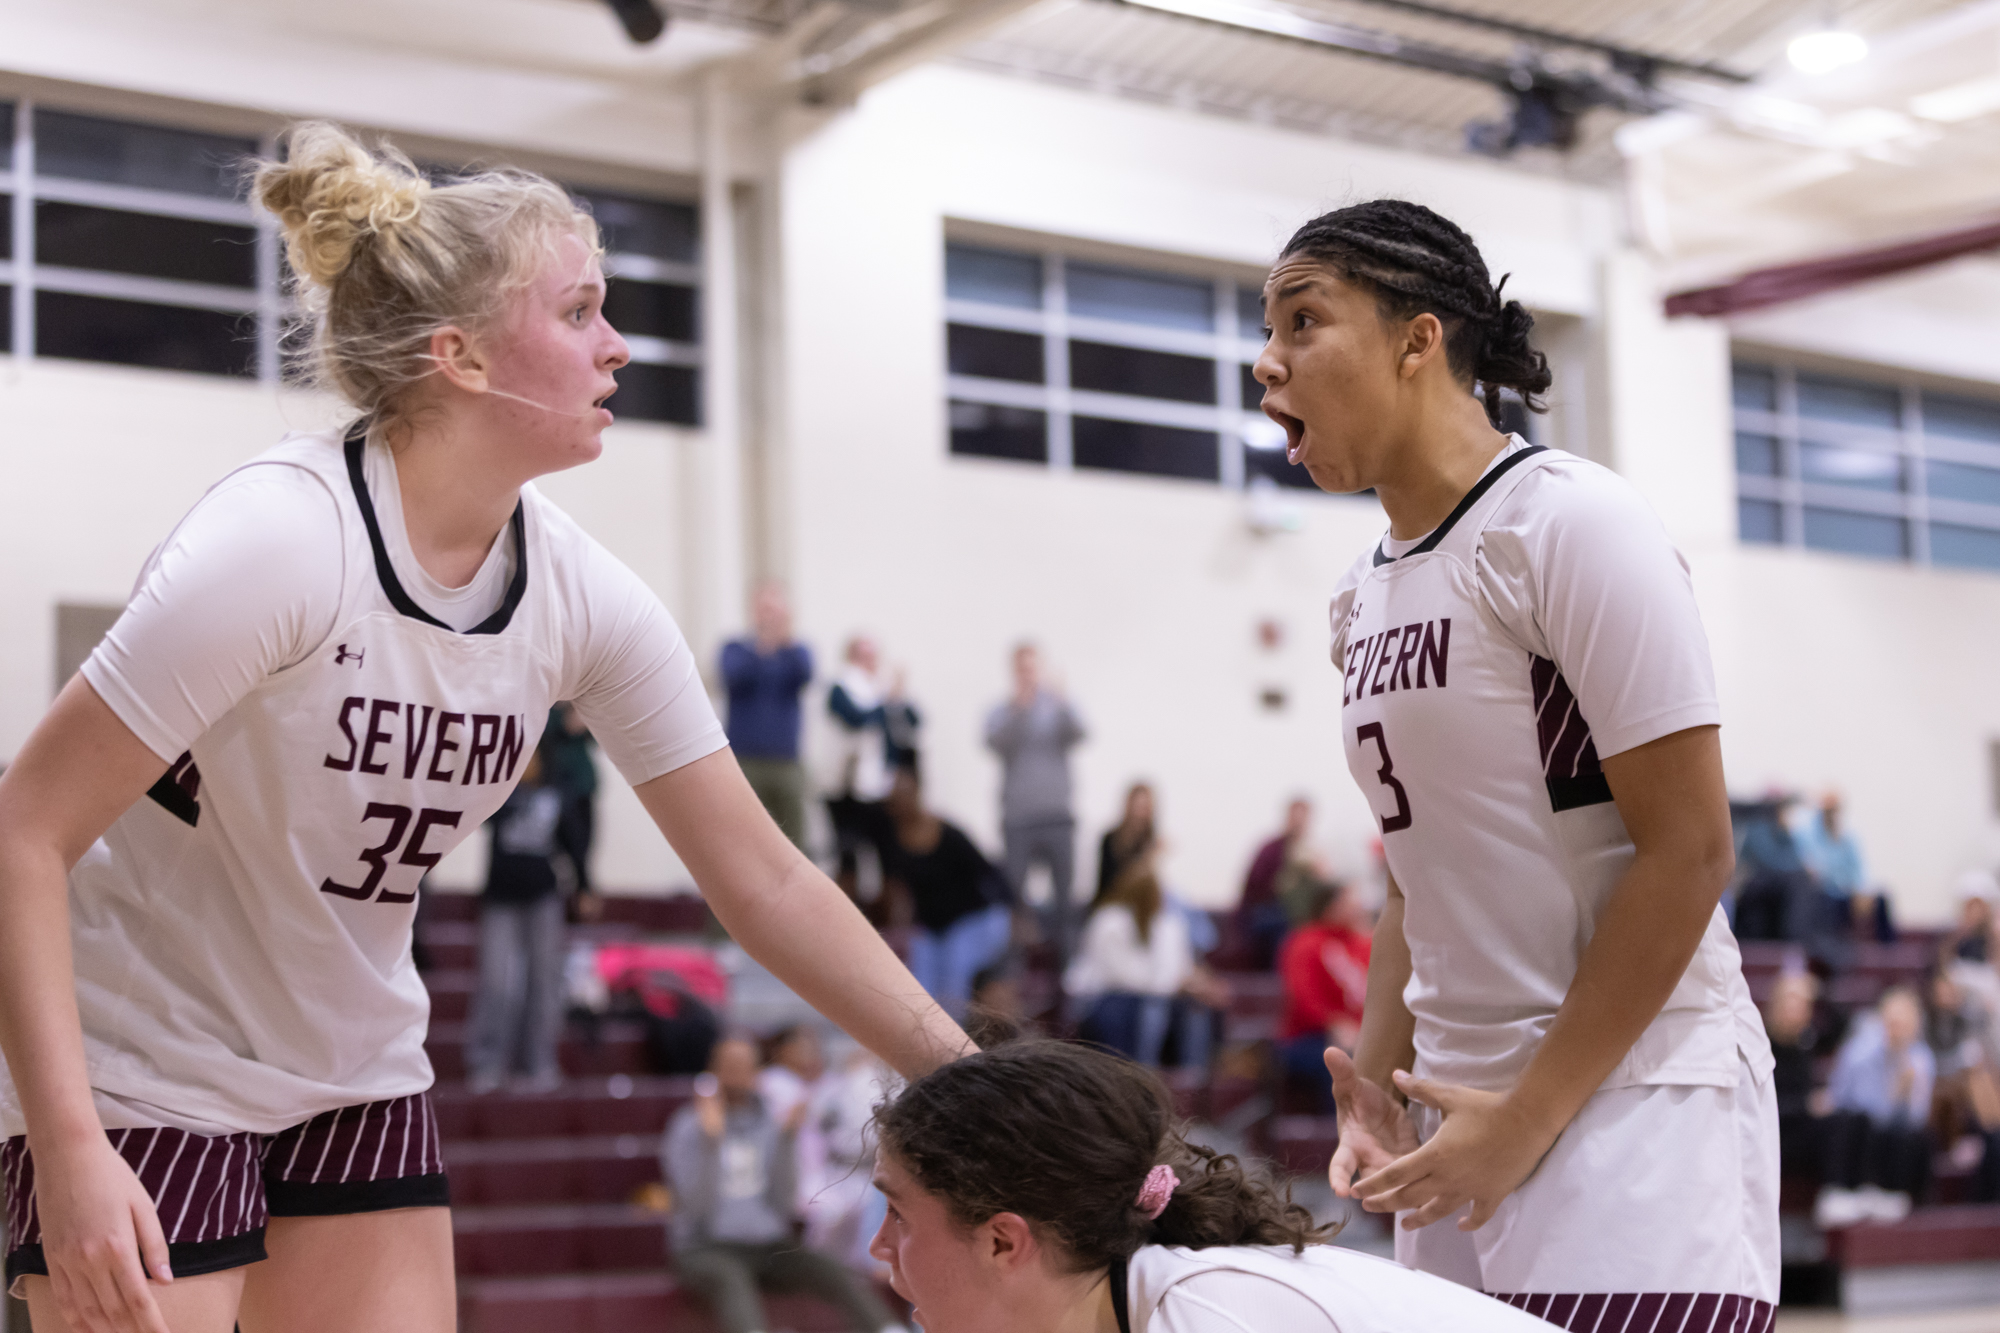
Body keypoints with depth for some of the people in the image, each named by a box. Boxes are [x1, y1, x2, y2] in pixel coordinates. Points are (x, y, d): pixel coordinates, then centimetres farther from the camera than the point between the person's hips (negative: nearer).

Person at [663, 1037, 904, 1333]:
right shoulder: (688, 1128, 0)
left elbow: (785, 1204, 3)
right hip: (708, 1249, -5)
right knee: (732, 1281, -39)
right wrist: (711, 1140, -19)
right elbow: (699, 1207, -11)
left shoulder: (768, 1123, 11)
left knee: (844, 1278, -22)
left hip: (770, 1245, 5)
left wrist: (788, 1139, -6)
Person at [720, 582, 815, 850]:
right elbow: (733, 677, -14)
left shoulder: (797, 652, 11)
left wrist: (786, 641, -30)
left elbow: (805, 675, -12)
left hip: (786, 764, 2)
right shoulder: (736, 649, 7)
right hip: (744, 763, -2)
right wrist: (759, 648, -31)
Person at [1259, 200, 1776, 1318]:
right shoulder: (1365, 595, 12)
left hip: (1631, 1091, -7)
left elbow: (1689, 853, -15)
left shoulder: (1571, 520, -11)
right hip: (1467, 1104, 7)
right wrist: (1377, 1091, 7)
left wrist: (1529, 1117, -15)